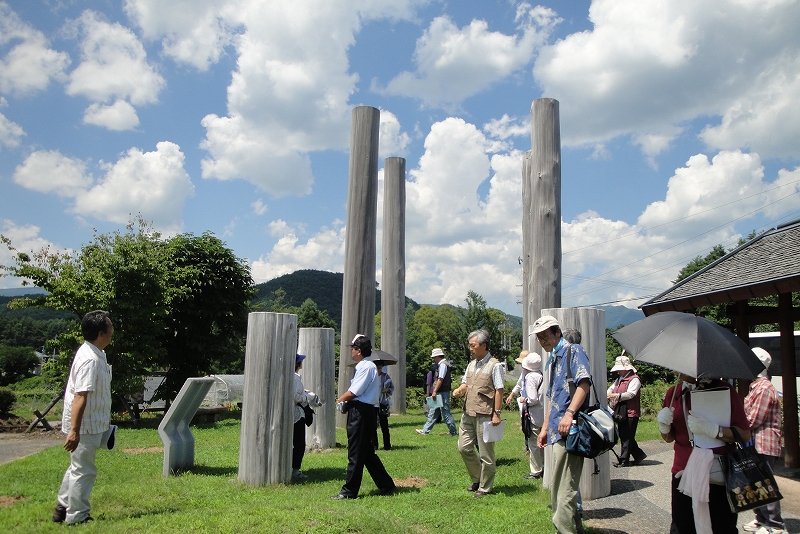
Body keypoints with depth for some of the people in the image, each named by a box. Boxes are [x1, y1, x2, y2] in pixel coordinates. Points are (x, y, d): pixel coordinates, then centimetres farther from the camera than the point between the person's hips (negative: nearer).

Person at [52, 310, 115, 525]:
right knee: (83, 470, 3)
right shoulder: (90, 360, -24)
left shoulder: (96, 354, 8)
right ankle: (76, 517, 17)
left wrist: (105, 422, 24)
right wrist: (74, 430, -31)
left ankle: (62, 508, 35)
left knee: (77, 466, 22)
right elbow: (80, 396, -29)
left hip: (92, 423, 10)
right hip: (85, 426, -10)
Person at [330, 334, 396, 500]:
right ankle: (387, 486, 22)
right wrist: (346, 401, -2)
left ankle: (349, 491, 9)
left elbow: (354, 392, -18)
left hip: (361, 412, -10)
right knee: (367, 453, 16)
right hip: (364, 412, 10)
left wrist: (340, 400, -1)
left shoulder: (366, 367, -15)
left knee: (355, 454, -1)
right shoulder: (364, 366, 16)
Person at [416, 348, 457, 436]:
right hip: (440, 393, 10)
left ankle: (453, 432, 4)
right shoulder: (441, 364, 16)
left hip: (443, 393, -10)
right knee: (433, 412, 12)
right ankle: (425, 430, 16)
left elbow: (440, 379, -21)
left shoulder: (443, 364, -15)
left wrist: (434, 391, -21)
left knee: (446, 412, -4)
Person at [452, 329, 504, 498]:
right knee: (464, 447, 10)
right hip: (468, 414, 8)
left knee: (485, 453, 3)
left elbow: (499, 390, -12)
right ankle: (477, 478, 28)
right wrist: (459, 390, -1)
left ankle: (485, 487, 16)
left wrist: (497, 413, -16)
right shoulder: (471, 364, 15)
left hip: (484, 415, -8)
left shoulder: (494, 365, -9)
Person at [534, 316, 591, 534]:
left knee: (564, 487, -9)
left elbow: (584, 383, -19)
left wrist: (569, 413, -29)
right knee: (559, 487, 15)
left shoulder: (573, 351, -5)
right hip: (558, 432, 10)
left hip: (570, 429, -10)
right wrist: (545, 428, 24)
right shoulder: (552, 360, 22)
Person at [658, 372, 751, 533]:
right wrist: (664, 426, -6)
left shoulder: (724, 390, -7)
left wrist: (712, 429, -23)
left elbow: (745, 435, -10)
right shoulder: (673, 393, 6)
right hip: (684, 475, 3)